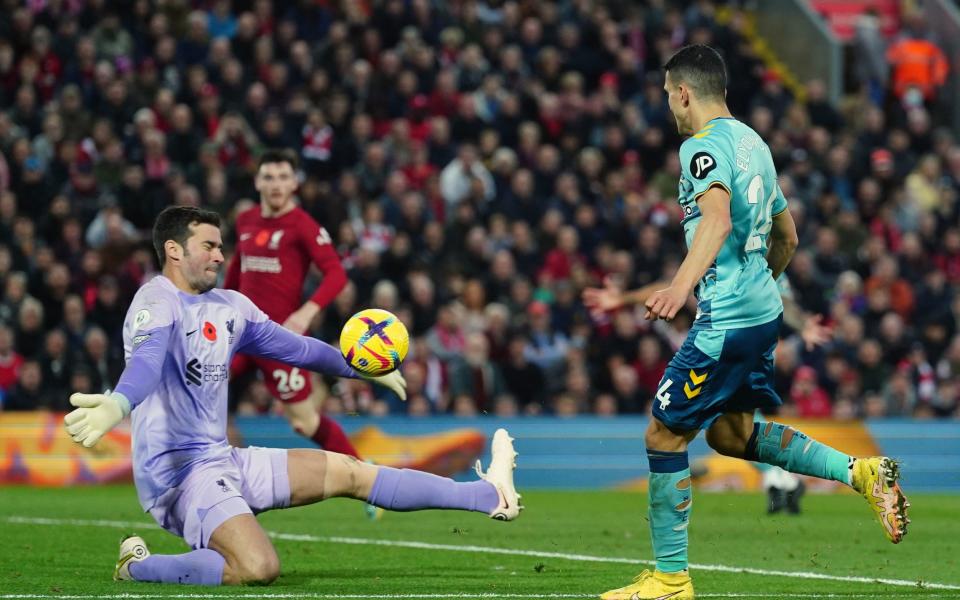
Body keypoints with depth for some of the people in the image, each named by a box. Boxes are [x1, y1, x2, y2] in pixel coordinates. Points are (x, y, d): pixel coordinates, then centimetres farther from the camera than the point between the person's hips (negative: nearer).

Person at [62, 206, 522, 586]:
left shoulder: (230, 307, 13)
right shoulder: (157, 302, -14)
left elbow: (294, 347, 30)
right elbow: (147, 359, -37)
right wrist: (118, 404, -59)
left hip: (224, 462, 9)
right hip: (177, 470, -9)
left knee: (347, 472, 13)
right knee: (258, 567, -29)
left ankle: (490, 495, 21)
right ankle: (140, 566, -9)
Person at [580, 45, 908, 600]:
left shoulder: (704, 145, -13)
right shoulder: (753, 143, 16)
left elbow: (717, 218, -32)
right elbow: (787, 235, 25)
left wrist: (681, 285, -45)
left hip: (726, 323, -9)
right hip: (762, 310, 9)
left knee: (664, 436, -1)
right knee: (731, 433, 21)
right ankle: (862, 472, 11)